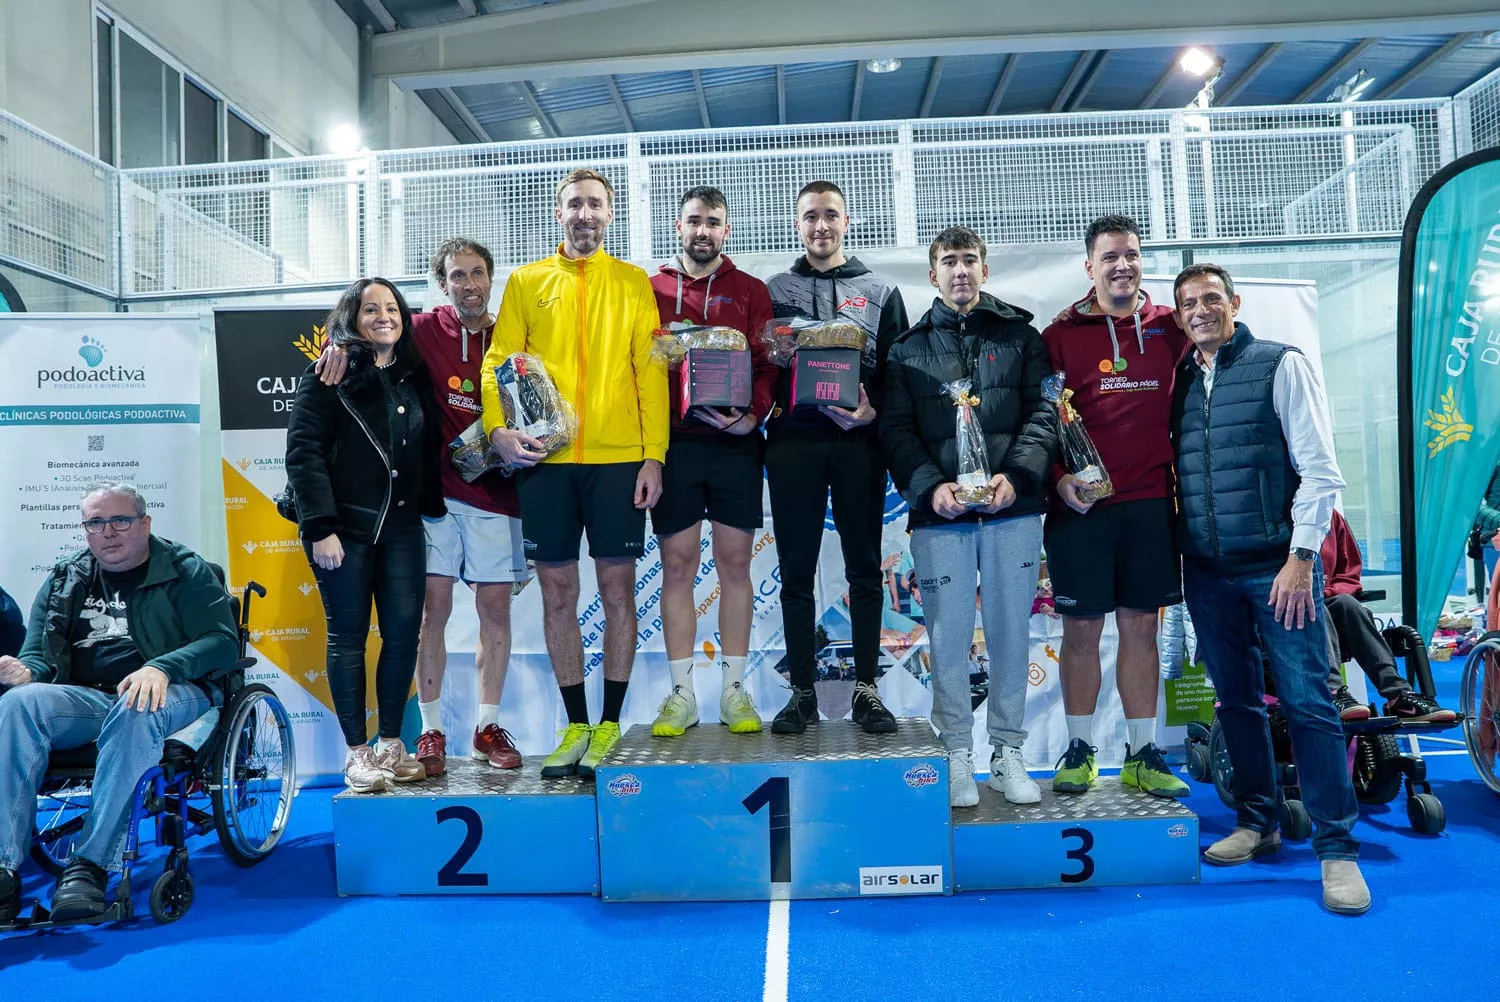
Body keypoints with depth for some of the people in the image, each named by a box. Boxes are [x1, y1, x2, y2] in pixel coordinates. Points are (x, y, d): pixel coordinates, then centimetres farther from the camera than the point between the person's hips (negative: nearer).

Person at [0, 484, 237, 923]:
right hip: (84, 698, 4)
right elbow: (39, 654, 17)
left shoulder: (185, 571, 5)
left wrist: (161, 667, -24)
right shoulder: (64, 580, 19)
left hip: (170, 693, -4)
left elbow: (223, 640, -7)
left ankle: (90, 865, -37)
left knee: (135, 711, -38)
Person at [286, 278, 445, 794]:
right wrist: (320, 527, -15)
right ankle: (357, 753, 12)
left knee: (404, 632, 2)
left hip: (402, 527, 4)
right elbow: (304, 451, -9)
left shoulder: (414, 377, 12)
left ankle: (391, 744, 17)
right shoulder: (329, 375, -3)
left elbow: (431, 451, 14)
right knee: (348, 636, 3)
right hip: (345, 528, -4)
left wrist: (432, 509, 1)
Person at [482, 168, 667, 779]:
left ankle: (609, 725, 14)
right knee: (557, 591, 5)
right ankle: (576, 726, 17)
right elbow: (498, 362, 7)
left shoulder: (633, 283, 10)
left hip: (619, 457, -1)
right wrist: (498, 428, -11)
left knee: (617, 587, 3)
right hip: (544, 459, 1)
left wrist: (654, 454, -5)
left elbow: (651, 370, 3)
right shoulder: (525, 282, 13)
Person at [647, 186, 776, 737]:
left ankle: (734, 690, 13)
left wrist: (753, 414, -15)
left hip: (735, 443, 0)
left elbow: (767, 363, 3)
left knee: (735, 563, 3)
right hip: (673, 443, 0)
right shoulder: (651, 289, 11)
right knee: (677, 566, 3)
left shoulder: (751, 291, 10)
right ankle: (681, 693, 11)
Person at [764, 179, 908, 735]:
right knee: (795, 572, 3)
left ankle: (866, 689, 15)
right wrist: (760, 407, -8)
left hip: (859, 443, 0)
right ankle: (802, 691, 13)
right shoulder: (774, 291, 13)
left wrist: (875, 411, -10)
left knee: (864, 570, 4)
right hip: (793, 443, 0)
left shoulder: (880, 291, 12)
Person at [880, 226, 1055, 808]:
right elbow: (896, 429, 3)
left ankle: (1007, 753, 21)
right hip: (939, 515, 0)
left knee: (1012, 632, 7)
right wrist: (930, 486, -12)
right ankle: (956, 757, 16)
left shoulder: (1019, 335, 11)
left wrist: (1017, 475, -12)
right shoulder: (908, 348, 11)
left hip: (1013, 509, 1)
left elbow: (1042, 412, 4)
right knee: (949, 637, 3)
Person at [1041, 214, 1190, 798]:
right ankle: (1079, 750, 18)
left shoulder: (1170, 327, 8)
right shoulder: (1062, 333, 1)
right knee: (1081, 628, 4)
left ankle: (1142, 755, 19)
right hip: (1081, 503, -2)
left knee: (1140, 627, 8)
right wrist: (1058, 475, -12)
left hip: (1150, 501, 2)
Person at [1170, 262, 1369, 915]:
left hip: (1278, 566, -4)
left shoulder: (1280, 365, -2)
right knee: (1237, 701, 12)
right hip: (1206, 570, 5)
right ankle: (1256, 823, 25)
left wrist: (1301, 556, -13)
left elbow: (1320, 468, -7)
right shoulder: (1181, 381, 11)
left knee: (1307, 702, -3)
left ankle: (1337, 847, 7)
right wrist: (1178, 555, 6)